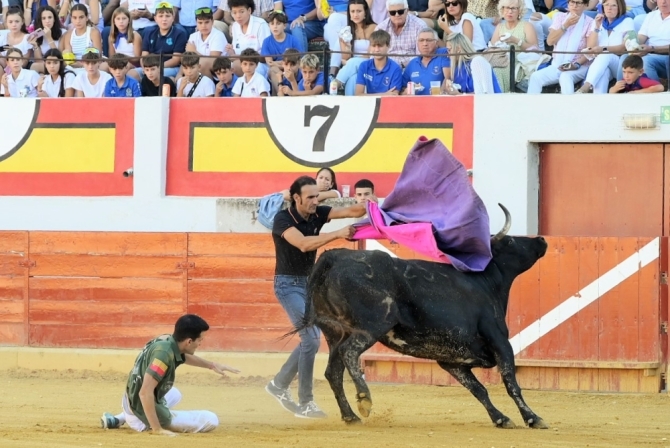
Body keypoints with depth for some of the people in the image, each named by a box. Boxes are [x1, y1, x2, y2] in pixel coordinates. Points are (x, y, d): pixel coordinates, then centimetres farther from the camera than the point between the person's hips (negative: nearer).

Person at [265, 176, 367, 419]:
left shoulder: (317, 214, -1)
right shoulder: (283, 220, -18)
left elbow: (350, 211, -11)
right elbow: (303, 244, -35)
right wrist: (337, 234, -42)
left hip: (309, 283, 7)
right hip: (288, 284, -7)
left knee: (311, 338, 10)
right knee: (311, 338, -16)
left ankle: (279, 384, 28)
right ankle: (305, 403, -10)